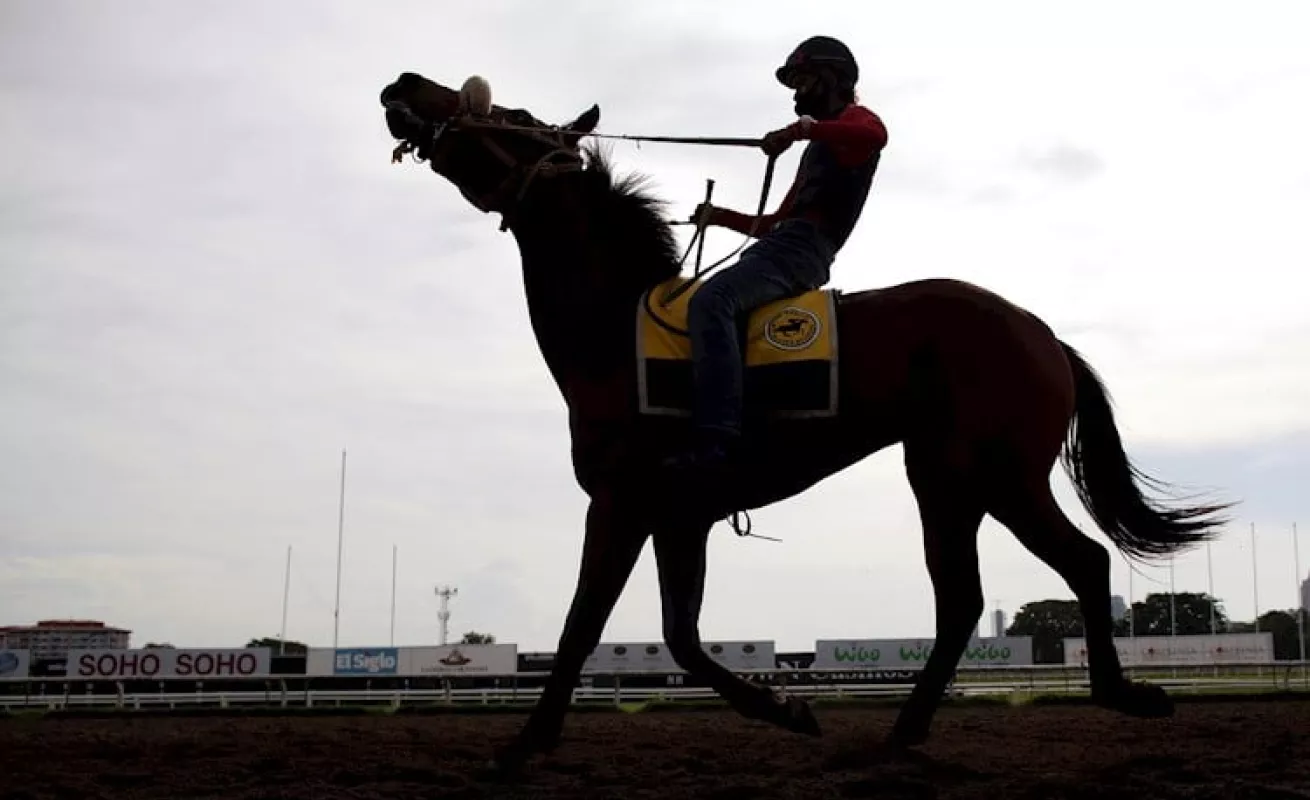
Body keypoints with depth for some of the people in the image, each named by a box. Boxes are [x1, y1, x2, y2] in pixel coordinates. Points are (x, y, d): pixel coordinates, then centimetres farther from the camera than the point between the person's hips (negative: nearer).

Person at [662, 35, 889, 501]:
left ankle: (715, 445, -47)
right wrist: (720, 216, 28)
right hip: (781, 244, 11)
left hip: (800, 250, -11)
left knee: (710, 301, -33)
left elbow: (876, 134, -20)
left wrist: (801, 130, -21)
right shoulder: (820, 148, 37)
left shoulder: (854, 120, 9)